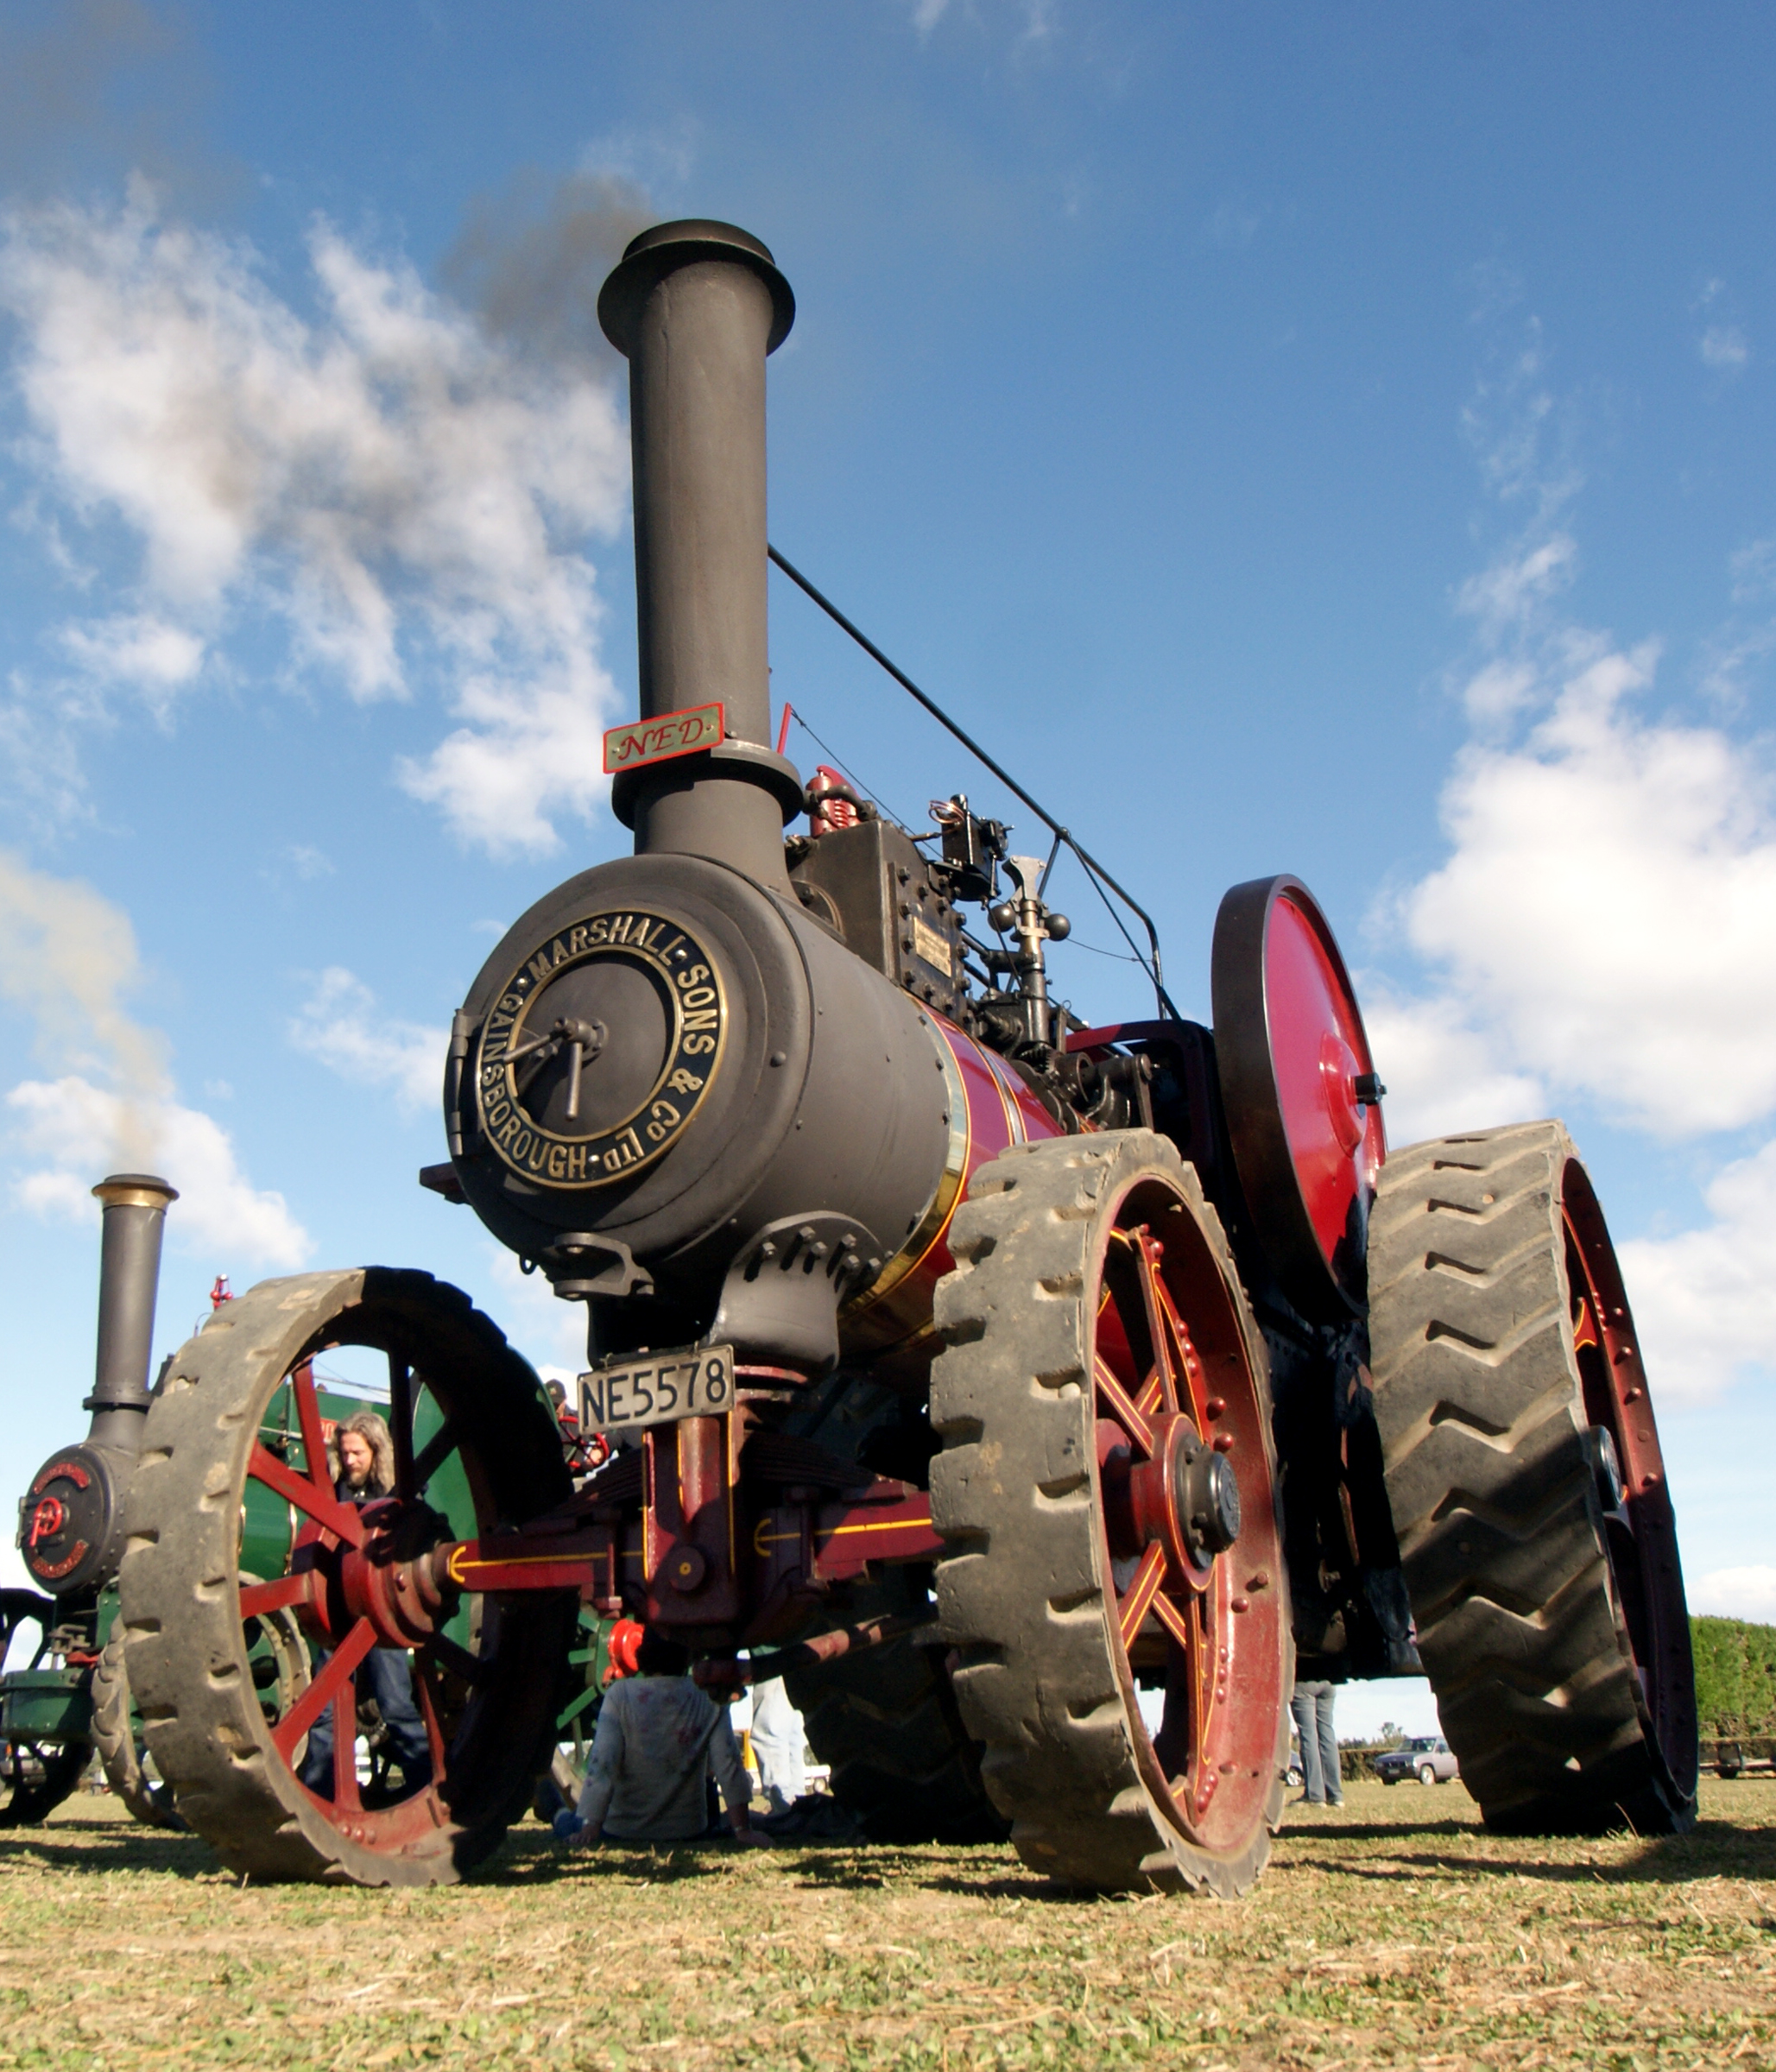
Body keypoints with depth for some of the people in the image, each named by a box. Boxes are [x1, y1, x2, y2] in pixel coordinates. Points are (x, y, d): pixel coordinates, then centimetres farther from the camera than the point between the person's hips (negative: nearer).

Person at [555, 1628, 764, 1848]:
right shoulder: (709, 1700, -9)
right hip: (688, 1833, 2)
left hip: (623, 1832, -2)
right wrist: (743, 1830, -9)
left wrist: (590, 1829, -17)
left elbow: (601, 1764, -17)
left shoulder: (621, 1693, -12)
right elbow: (728, 1764, -11)